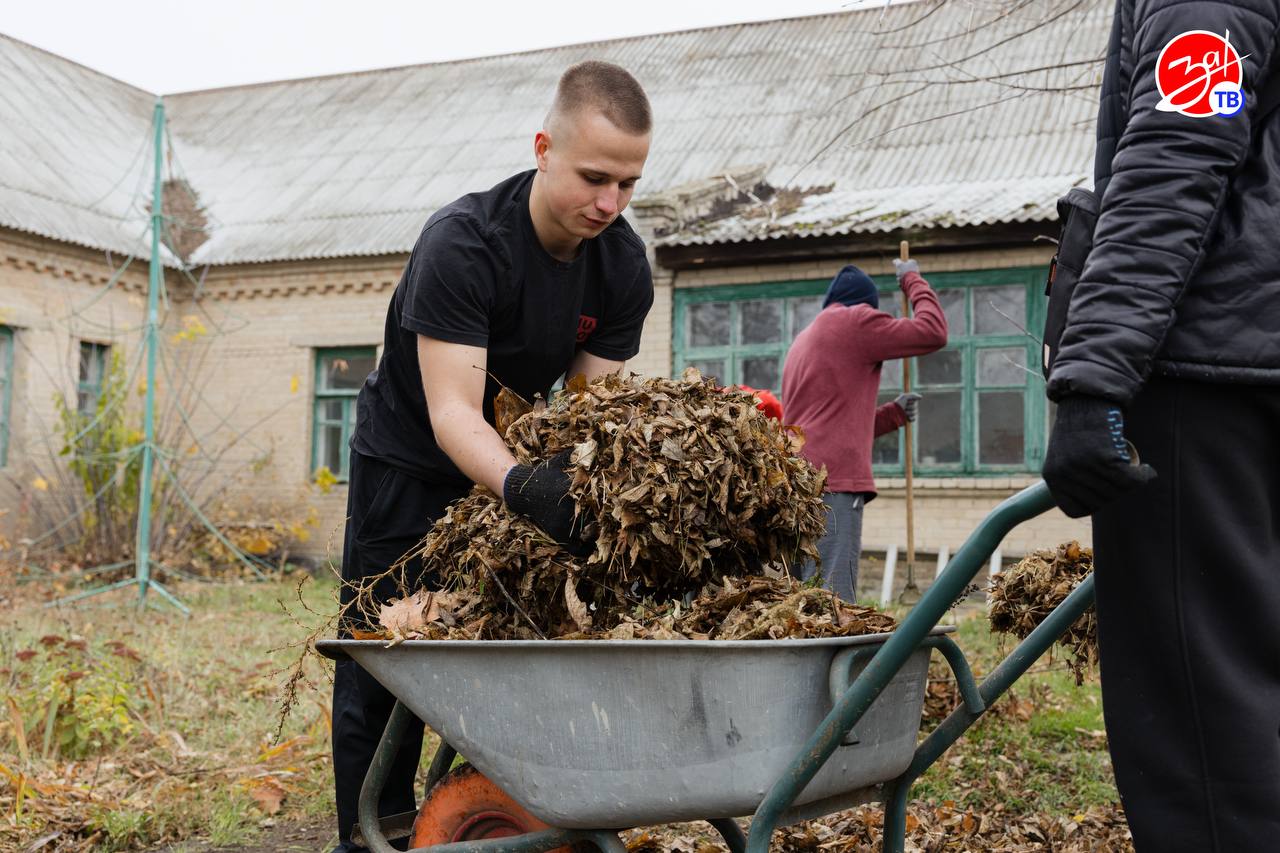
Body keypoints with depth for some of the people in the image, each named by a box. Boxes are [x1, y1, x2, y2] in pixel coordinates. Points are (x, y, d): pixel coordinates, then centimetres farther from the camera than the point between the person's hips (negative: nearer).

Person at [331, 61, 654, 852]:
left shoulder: (624, 266, -12)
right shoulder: (461, 243, -29)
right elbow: (452, 410, -35)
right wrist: (518, 482, -54)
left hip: (524, 464, 4)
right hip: (412, 464, -4)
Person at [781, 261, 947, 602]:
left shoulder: (803, 341, 28)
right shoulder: (854, 320, 2)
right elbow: (933, 332, 1)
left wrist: (893, 414, 29)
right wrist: (913, 280, 15)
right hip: (833, 483, -8)